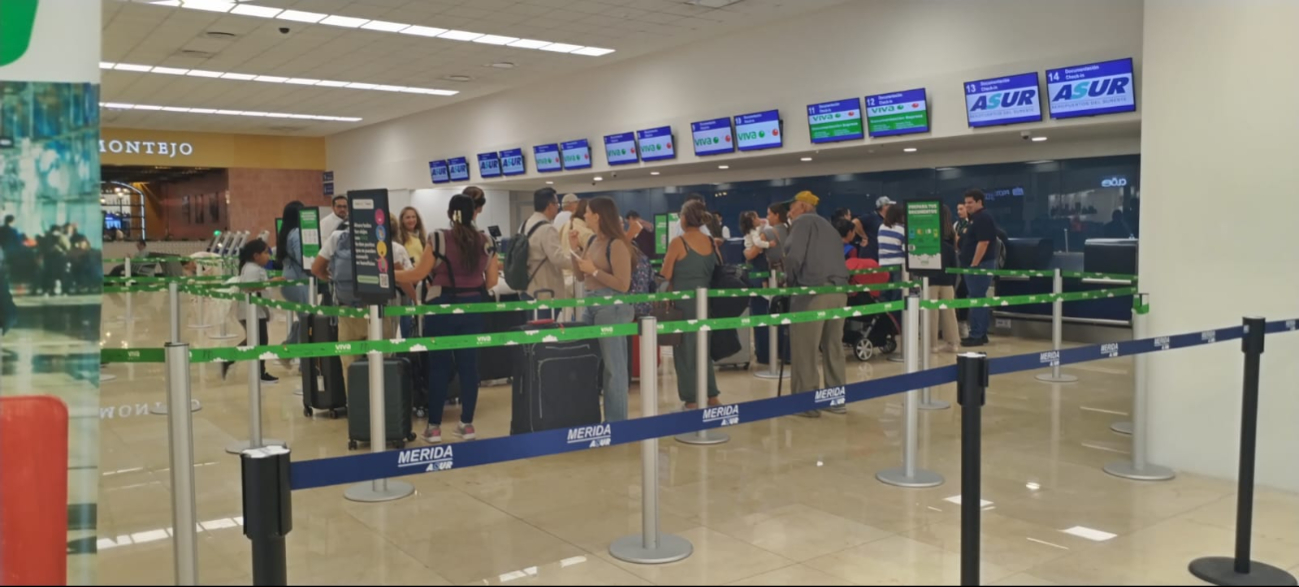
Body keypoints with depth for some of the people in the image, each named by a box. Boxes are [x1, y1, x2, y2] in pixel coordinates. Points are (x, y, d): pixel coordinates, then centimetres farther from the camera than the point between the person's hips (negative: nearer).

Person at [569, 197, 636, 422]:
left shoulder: (616, 244, -13)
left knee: (613, 366, -3)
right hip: (591, 304, 9)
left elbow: (623, 285, -18)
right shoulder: (594, 242, 13)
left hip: (612, 307, -9)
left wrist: (594, 270, -14)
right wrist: (575, 248, 9)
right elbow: (579, 277, 18)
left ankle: (616, 421, 5)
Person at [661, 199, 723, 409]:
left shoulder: (678, 242, -11)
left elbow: (665, 276, -6)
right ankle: (712, 396, 19)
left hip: (684, 303, -5)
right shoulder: (712, 242, 4)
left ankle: (692, 400, 6)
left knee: (685, 351, 4)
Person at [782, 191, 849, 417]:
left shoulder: (802, 221, 2)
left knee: (805, 349, -2)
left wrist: (790, 280, 4)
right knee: (833, 347, 14)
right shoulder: (828, 227, 25)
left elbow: (794, 256, -12)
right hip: (839, 290, 8)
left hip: (813, 291, -8)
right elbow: (835, 259, 20)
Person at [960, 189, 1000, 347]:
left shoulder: (983, 218, -14)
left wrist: (973, 265, -22)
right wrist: (971, 264, 18)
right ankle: (981, 334, 16)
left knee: (977, 300, -9)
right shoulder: (975, 218, 18)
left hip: (980, 264, -11)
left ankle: (976, 335, -7)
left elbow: (983, 243, -21)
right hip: (977, 264, 11)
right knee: (980, 300, 11)